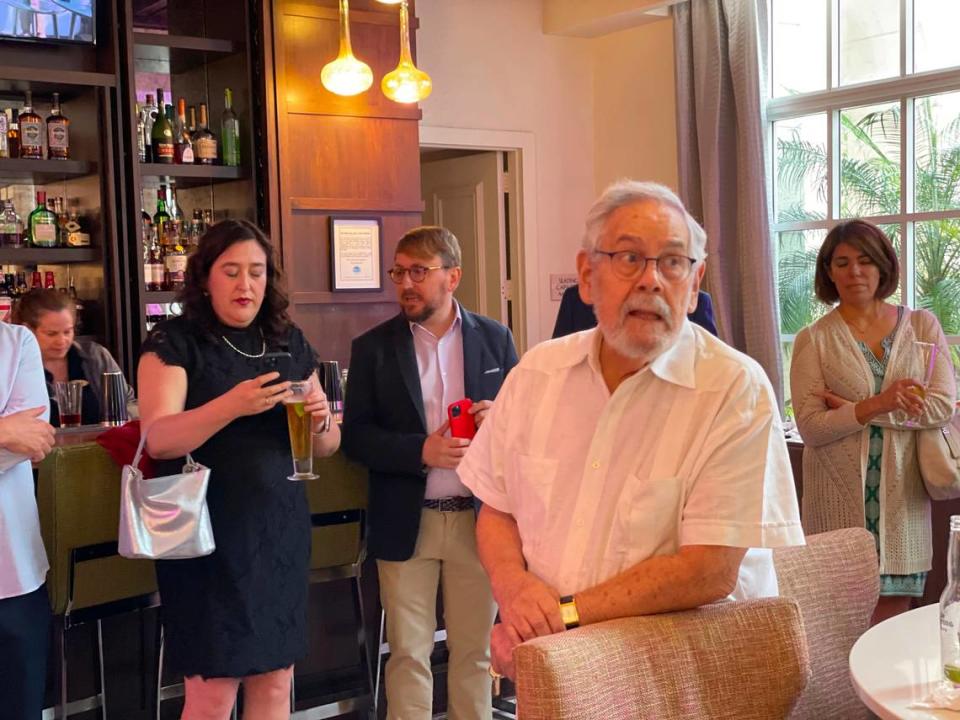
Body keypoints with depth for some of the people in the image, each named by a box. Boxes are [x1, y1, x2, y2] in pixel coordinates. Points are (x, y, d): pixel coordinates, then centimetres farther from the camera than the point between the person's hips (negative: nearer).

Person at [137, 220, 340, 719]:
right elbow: (157, 439, -16)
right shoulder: (174, 343, -4)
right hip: (209, 535, -4)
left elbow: (326, 444, 14)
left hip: (280, 530, 5)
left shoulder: (290, 344, 9)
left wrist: (320, 421, -9)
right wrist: (231, 405, -30)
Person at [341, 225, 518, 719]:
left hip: (479, 518, 1)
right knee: (408, 654, 5)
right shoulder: (373, 347, 0)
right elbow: (355, 436, -3)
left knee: (475, 650, 11)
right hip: (406, 524, -1)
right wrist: (421, 451, -18)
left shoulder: (495, 339, 3)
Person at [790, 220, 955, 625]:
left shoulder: (921, 326, 7)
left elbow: (943, 405, -4)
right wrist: (878, 404, -19)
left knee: (894, 613, 4)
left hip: (902, 495, 2)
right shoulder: (814, 340, 2)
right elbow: (810, 427, -6)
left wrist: (852, 409, -8)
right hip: (840, 496, -1)